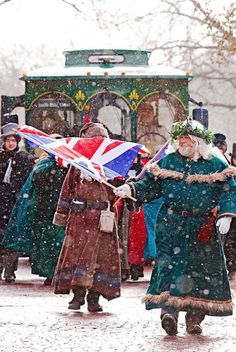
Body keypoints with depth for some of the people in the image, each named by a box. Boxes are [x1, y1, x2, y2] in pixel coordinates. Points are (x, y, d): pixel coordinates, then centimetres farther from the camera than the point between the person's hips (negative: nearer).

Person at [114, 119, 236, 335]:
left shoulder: (215, 165, 3)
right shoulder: (168, 162, 9)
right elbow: (150, 186, 12)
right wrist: (131, 189, -4)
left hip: (203, 228, 0)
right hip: (172, 226, 0)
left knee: (201, 269, 3)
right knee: (171, 264, -13)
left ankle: (195, 317, 12)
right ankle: (169, 310, -20)